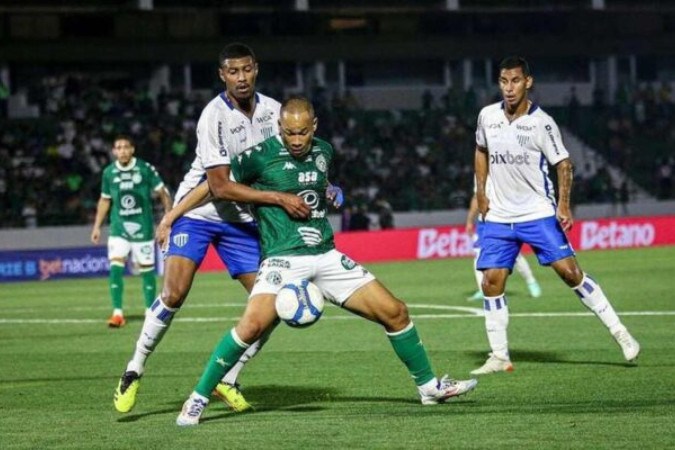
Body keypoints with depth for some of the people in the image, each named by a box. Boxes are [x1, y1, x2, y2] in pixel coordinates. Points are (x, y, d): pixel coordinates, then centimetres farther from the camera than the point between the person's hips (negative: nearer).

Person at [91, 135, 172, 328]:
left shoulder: (145, 169, -6)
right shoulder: (109, 172, 3)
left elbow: (163, 193, 2)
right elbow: (104, 200, 16)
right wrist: (97, 226, 14)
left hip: (143, 227, -2)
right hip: (119, 228, 2)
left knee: (146, 269, 3)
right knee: (115, 267, -13)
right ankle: (117, 312, -10)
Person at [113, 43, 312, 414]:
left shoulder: (273, 110, -3)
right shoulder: (214, 116, -21)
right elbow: (220, 187, -25)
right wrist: (279, 198, -29)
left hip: (242, 220, 5)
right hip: (198, 212, -5)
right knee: (174, 294, -18)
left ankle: (227, 380, 11)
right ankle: (133, 372, -1)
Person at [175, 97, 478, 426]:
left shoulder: (323, 152, 11)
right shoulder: (261, 156, -8)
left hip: (326, 256, 6)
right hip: (283, 259, -6)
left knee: (395, 312, 3)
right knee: (253, 324, -30)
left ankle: (429, 386, 22)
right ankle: (198, 399, -16)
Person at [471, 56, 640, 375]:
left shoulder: (541, 123, -11)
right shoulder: (487, 116, 1)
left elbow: (563, 163, -5)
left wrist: (563, 204, -15)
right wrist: (480, 192, 12)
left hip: (538, 213, -4)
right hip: (498, 216, 4)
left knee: (568, 270, -12)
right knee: (491, 282, -4)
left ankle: (619, 332, -1)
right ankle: (499, 357, 5)